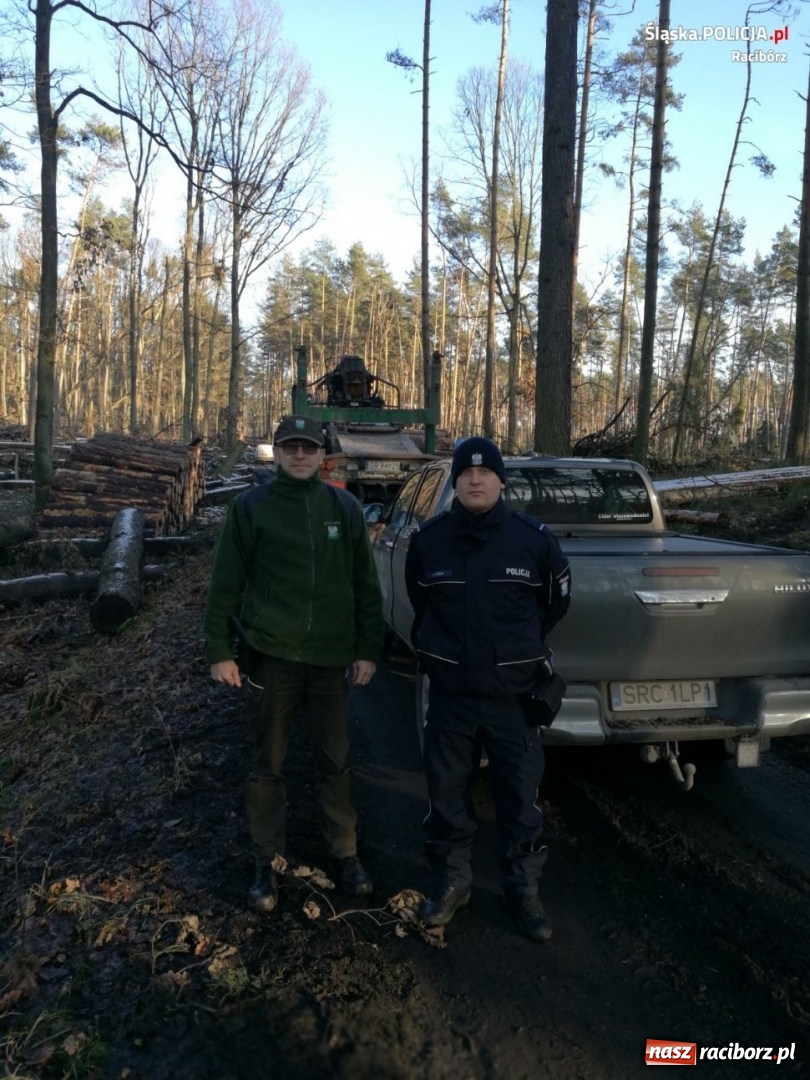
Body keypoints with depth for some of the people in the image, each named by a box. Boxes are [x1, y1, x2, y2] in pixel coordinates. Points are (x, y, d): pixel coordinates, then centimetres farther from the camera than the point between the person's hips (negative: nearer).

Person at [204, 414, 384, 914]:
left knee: (335, 761, 12)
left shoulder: (345, 507, 4)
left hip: (332, 656, 1)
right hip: (270, 653, -1)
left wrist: (368, 649, 3)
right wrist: (220, 651, -3)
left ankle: (346, 853, 29)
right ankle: (268, 861, 26)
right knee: (268, 764, 10)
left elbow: (366, 584, 6)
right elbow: (226, 583, 0)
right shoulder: (251, 506, -1)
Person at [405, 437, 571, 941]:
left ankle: (524, 889, 29)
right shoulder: (427, 539, -3)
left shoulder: (534, 537, -7)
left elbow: (558, 598, 10)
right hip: (450, 691, 1)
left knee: (521, 796, 9)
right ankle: (452, 880, 33)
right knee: (447, 792, 13)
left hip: (515, 692, -1)